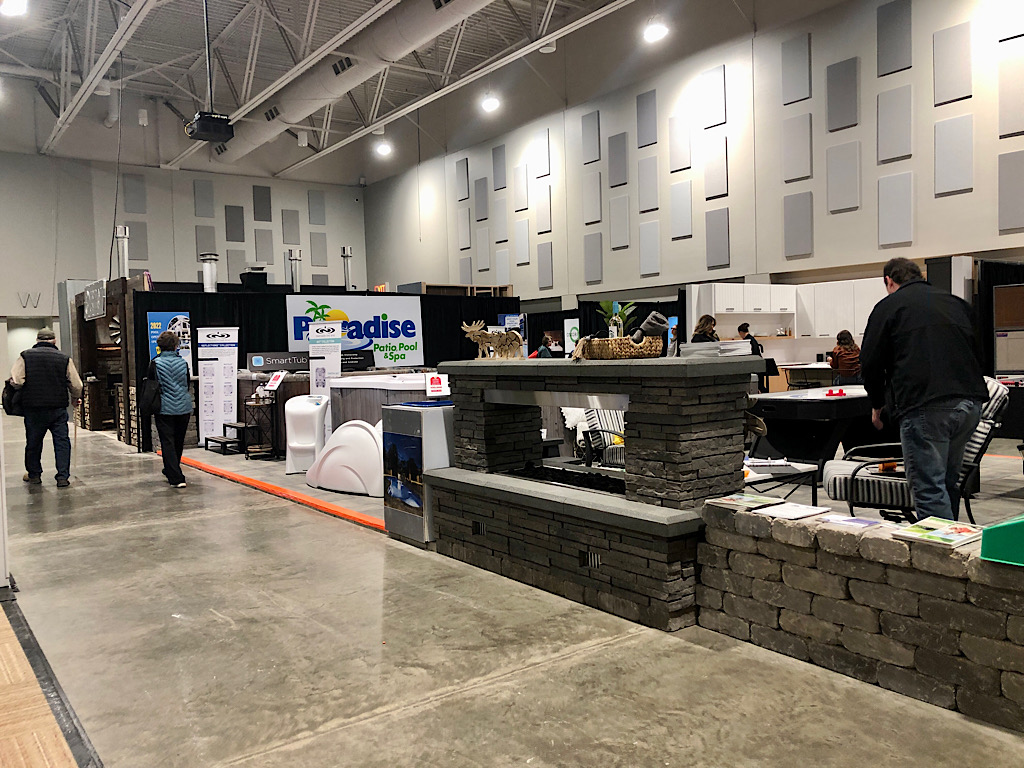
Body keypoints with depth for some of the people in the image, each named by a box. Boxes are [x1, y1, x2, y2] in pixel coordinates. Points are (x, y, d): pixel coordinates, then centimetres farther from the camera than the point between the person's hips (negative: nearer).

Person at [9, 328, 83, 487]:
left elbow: (16, 381, -9)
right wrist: (76, 399, 20)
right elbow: (76, 385, 0)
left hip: (34, 409, 1)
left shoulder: (25, 356, 1)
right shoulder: (64, 358, 1)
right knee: (62, 441, 4)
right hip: (59, 408, 0)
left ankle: (33, 474, 29)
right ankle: (63, 477, 0)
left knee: (33, 442, 15)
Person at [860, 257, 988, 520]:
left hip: (925, 406, -6)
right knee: (949, 484, 18)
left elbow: (871, 363, 3)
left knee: (930, 490, -5)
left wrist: (877, 405, 18)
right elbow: (978, 353, 28)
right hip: (971, 402, 7)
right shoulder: (957, 303, 23)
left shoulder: (889, 306, 6)